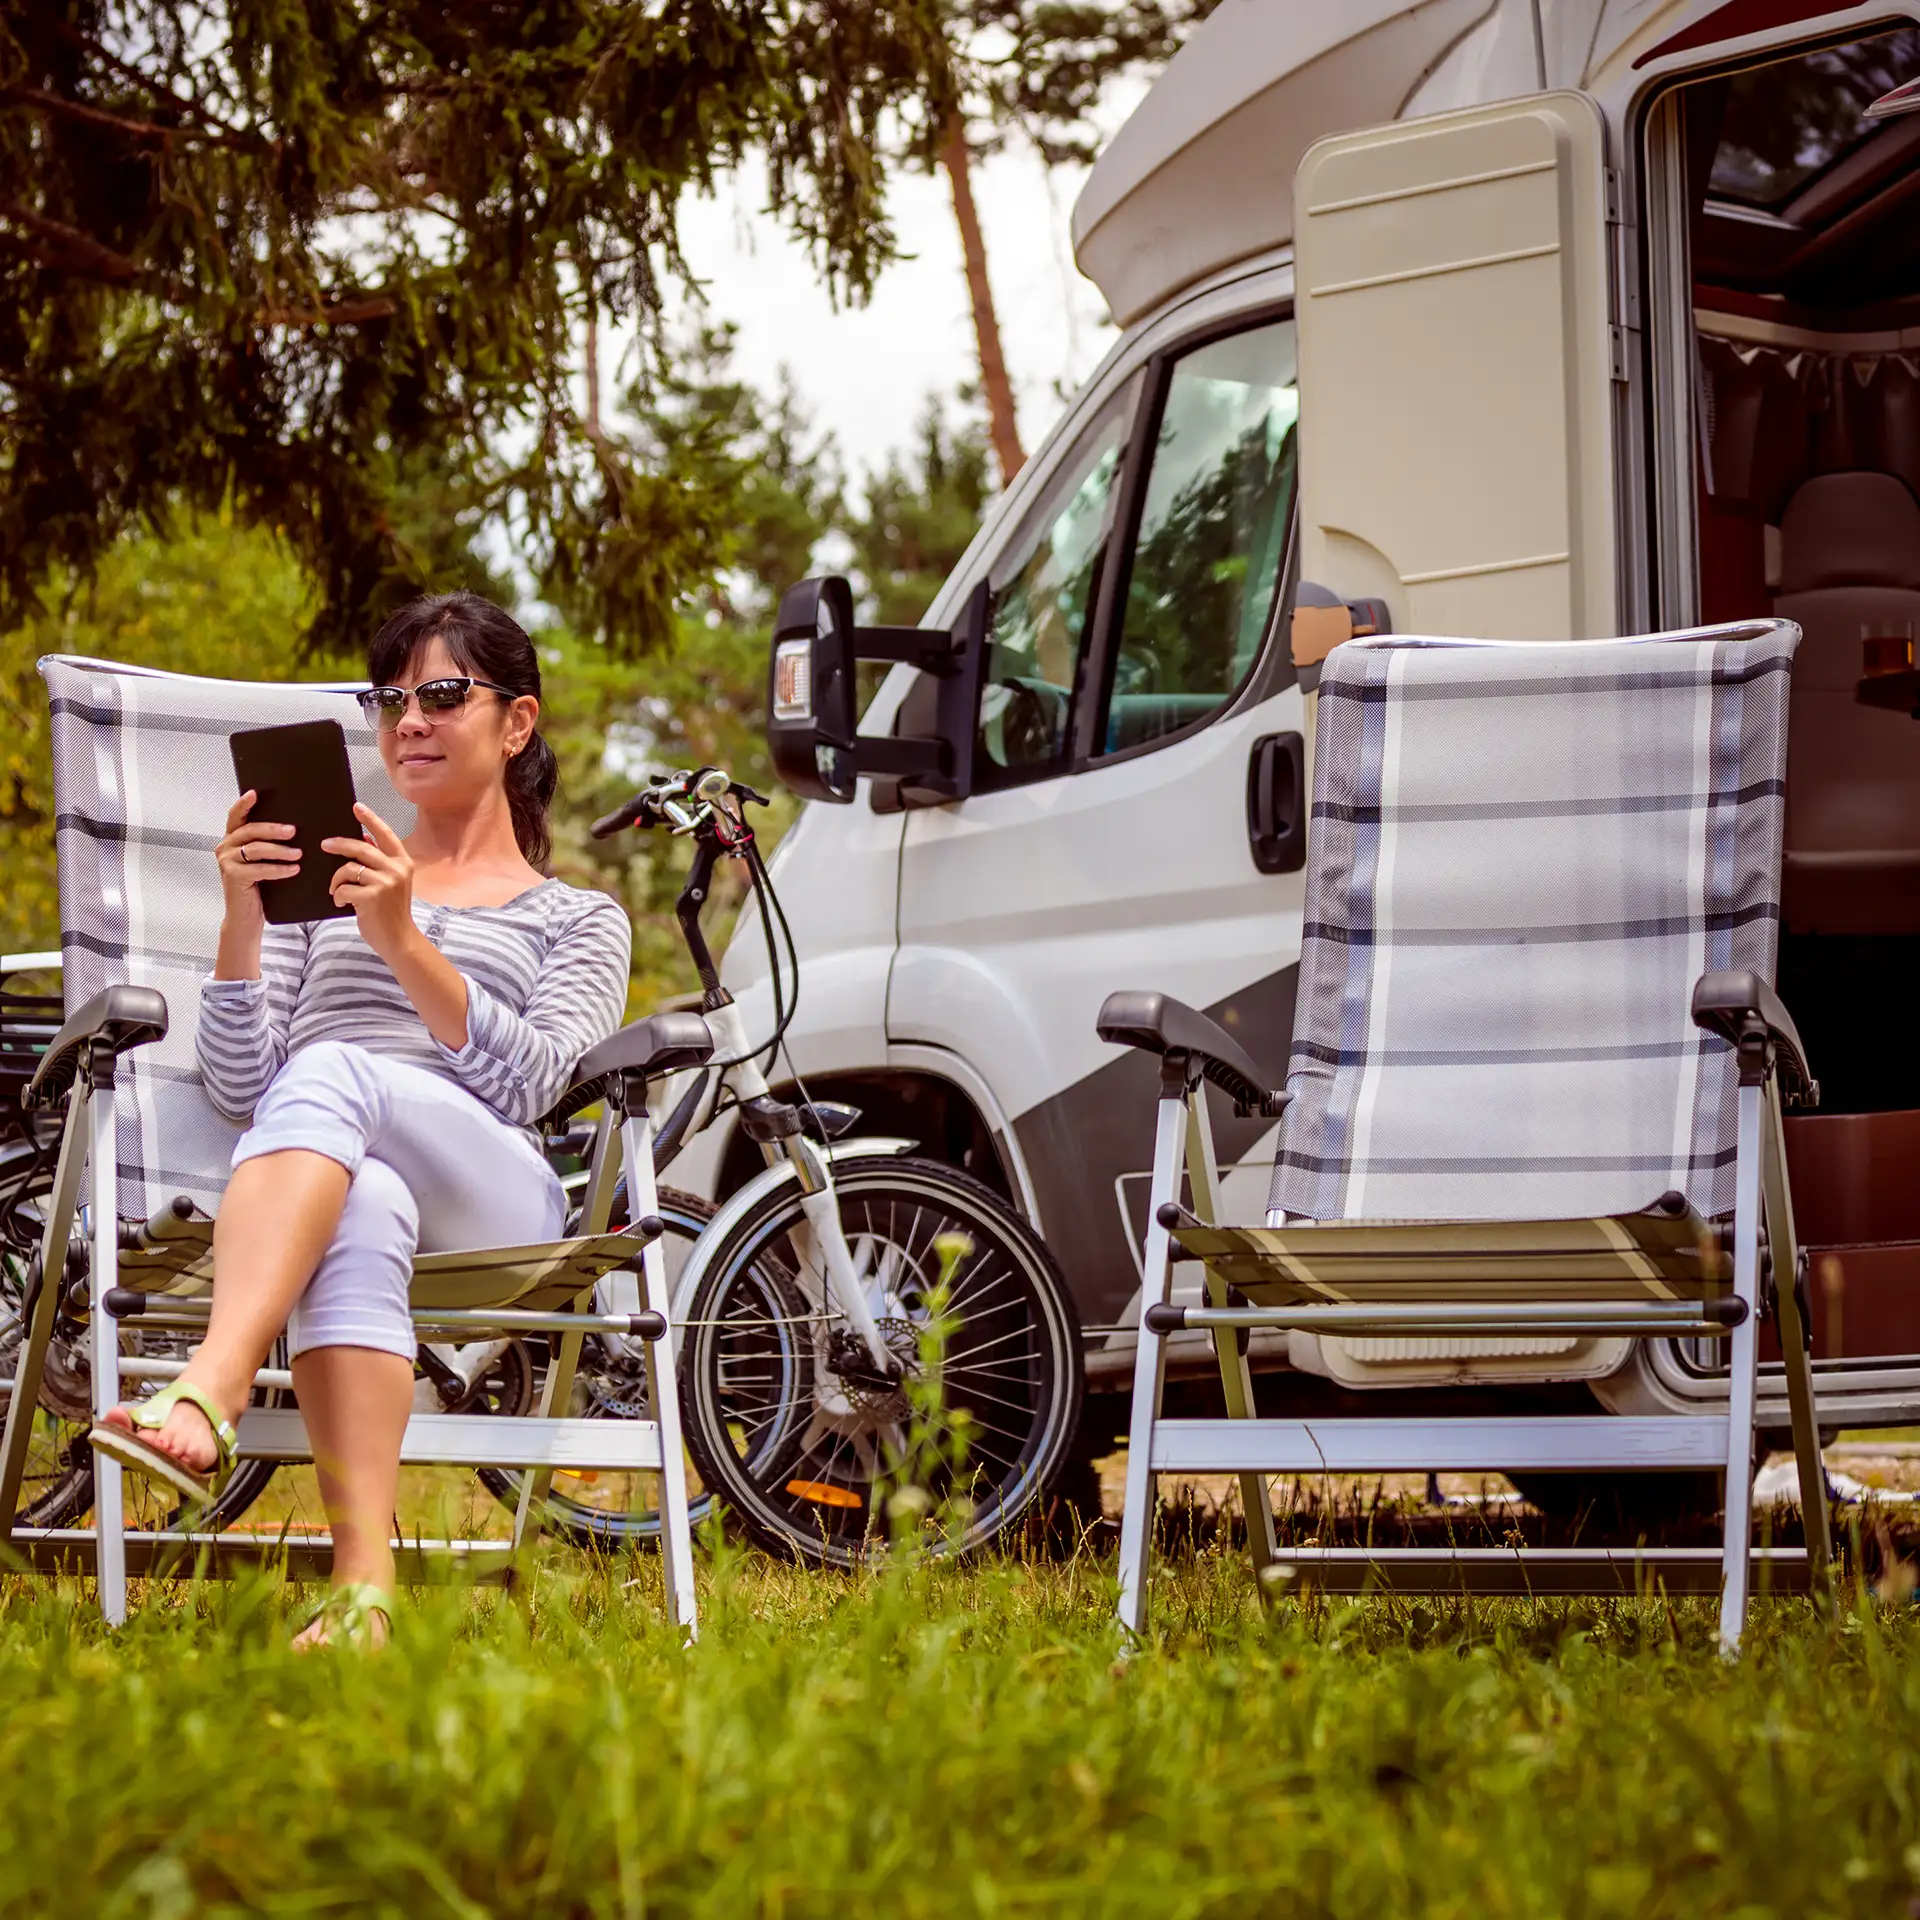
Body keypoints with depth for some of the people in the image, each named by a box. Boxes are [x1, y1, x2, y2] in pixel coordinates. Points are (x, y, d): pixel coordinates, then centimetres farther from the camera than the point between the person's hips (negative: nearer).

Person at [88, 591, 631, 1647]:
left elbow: (530, 1080, 0)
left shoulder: (581, 920, 24)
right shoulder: (324, 883, 31)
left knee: (332, 1074, -37)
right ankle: (363, 1590, -58)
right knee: (362, 1211, -40)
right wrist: (242, 922, -2)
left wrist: (404, 942, -12)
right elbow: (238, 1090, 14)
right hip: (315, 1191, 1)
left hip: (490, 1196, -1)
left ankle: (203, 1399, -57)